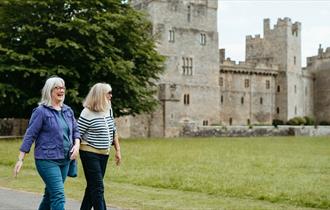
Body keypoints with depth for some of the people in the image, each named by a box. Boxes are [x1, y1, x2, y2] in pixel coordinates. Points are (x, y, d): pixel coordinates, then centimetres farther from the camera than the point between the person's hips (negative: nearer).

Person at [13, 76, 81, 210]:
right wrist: (20, 160, -9)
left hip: (65, 159, 6)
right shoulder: (41, 111, -7)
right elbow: (30, 135, -7)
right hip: (47, 160, -6)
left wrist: (76, 145, -2)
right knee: (59, 197, -12)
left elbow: (75, 130, 18)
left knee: (50, 195, 15)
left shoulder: (68, 111, 10)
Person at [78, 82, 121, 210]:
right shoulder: (87, 113, -14)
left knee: (93, 187, 14)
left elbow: (113, 131, 16)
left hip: (104, 154, 7)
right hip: (90, 154, -7)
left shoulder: (108, 110, 7)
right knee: (98, 188, -7)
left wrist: (118, 150, 13)